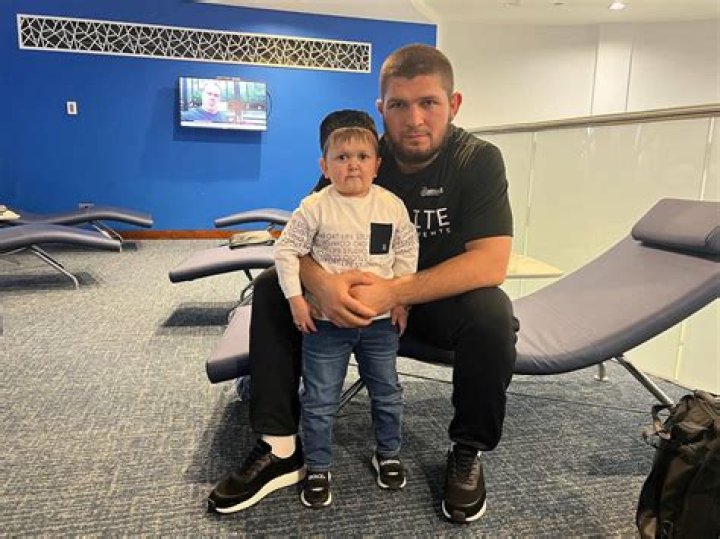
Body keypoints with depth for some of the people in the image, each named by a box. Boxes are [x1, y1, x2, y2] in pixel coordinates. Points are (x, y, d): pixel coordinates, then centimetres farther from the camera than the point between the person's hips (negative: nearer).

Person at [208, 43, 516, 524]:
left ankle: (468, 452, -8)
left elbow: (491, 263, -27)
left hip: (444, 299, -2)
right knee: (271, 289, -12)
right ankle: (280, 449, -9)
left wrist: (394, 293, -37)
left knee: (492, 315, -35)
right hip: (363, 293, 3)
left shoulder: (478, 160, -15)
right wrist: (321, 283, -36)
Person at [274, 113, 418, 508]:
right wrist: (296, 299, -10)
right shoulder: (315, 207, -12)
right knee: (319, 401, 8)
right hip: (325, 321, -2)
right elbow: (286, 251, -6)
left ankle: (388, 454, 41)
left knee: (386, 393, 17)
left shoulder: (392, 206, -4)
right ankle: (318, 468, 28)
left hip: (380, 319, 3)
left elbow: (406, 251, 6)